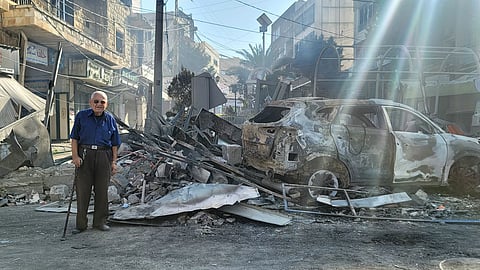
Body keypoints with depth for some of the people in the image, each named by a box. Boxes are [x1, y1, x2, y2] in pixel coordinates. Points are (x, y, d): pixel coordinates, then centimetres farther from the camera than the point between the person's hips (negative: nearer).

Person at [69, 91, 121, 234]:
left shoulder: (110, 119, 7)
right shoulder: (81, 116, 3)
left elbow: (114, 143, 9)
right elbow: (74, 138, 3)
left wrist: (114, 161, 4)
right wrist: (75, 155, -7)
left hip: (103, 156, 1)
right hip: (84, 155, -1)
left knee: (102, 190, 6)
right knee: (82, 190, 1)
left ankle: (100, 222, 19)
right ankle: (81, 224, 11)